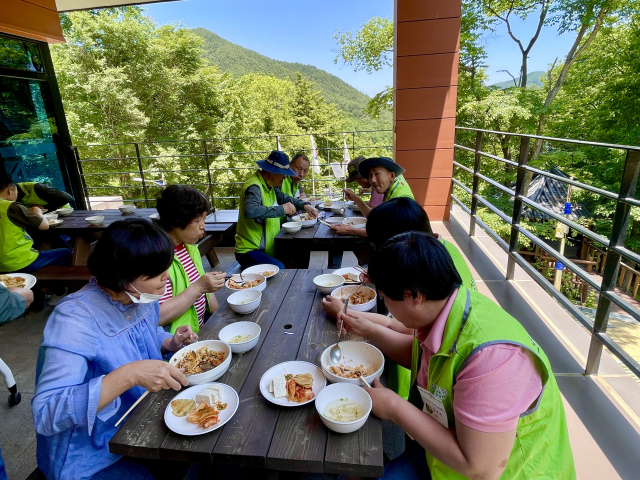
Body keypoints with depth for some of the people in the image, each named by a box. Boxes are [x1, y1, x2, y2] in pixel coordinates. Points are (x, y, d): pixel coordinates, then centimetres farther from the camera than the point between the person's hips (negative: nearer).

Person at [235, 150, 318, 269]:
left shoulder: (269, 185, 10)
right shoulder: (254, 187, -20)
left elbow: (284, 198, 26)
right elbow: (250, 211, -38)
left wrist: (304, 205, 9)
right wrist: (281, 209, -30)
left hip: (267, 248, 9)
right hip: (249, 251, -9)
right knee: (278, 268, -33)